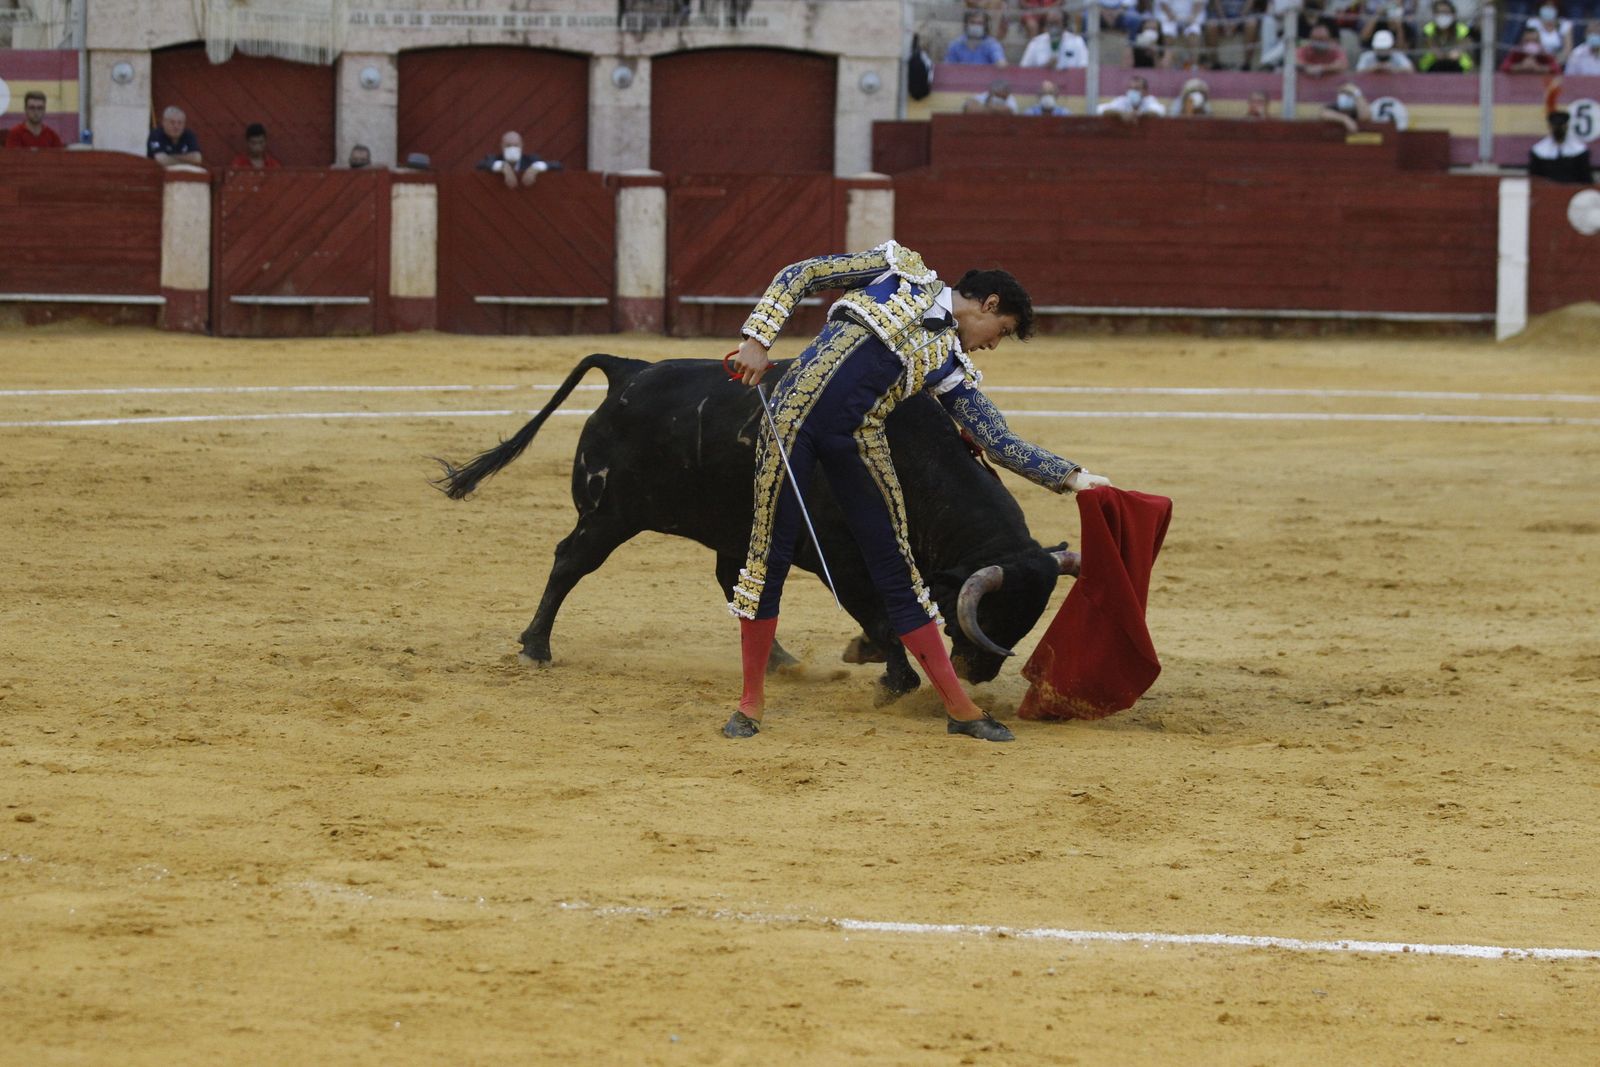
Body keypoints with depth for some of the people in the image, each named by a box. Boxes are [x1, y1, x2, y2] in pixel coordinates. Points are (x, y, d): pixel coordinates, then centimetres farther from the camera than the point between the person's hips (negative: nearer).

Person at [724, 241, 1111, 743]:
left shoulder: (951, 365, 15)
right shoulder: (901, 270, 6)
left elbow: (1000, 441, 14)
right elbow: (799, 276, 3)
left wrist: (1070, 476, 10)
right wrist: (759, 337, -9)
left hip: (857, 440, 4)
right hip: (796, 413, -4)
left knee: (897, 570, 4)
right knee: (770, 552, -3)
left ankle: (958, 706, 9)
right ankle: (751, 700, 7)